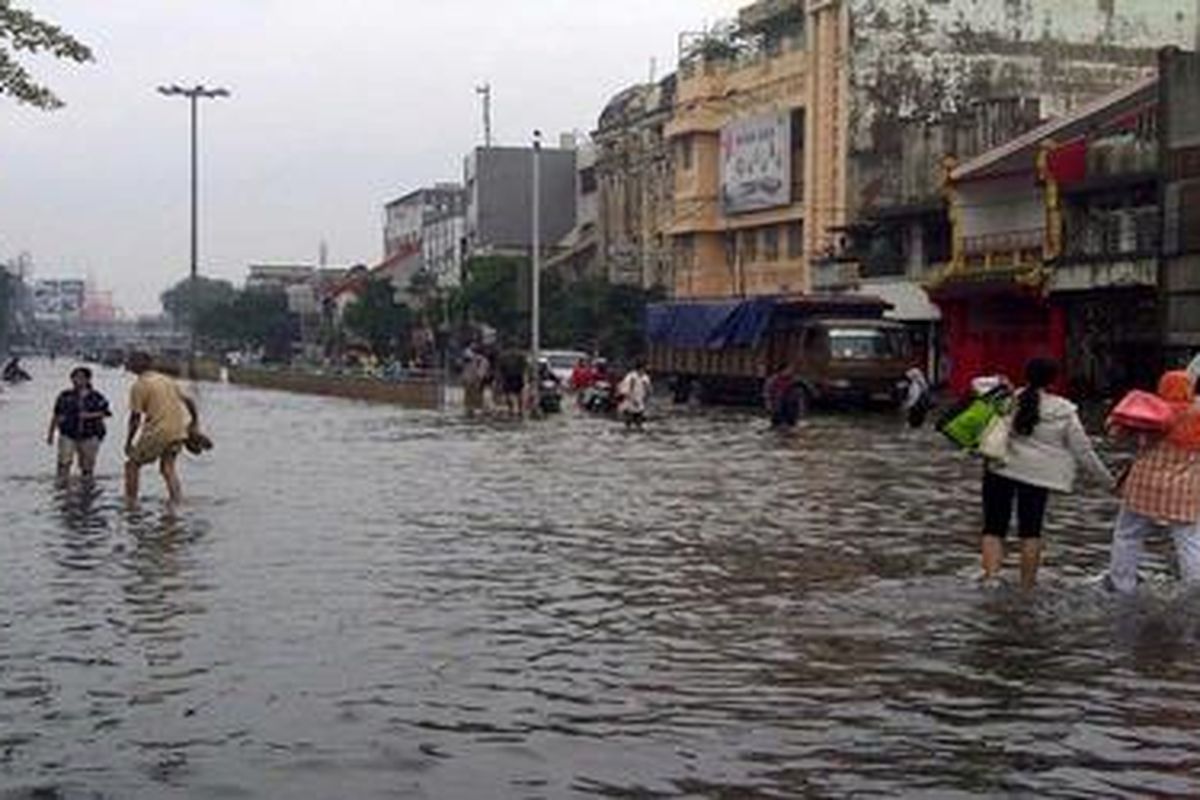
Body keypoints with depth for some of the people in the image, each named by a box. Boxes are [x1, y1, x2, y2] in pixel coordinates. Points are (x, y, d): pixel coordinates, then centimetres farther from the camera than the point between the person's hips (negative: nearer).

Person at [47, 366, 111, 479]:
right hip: (68, 435, -1)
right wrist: (51, 434, 10)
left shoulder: (96, 397, 3)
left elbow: (105, 413, 2)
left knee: (87, 465, 7)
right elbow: (56, 415, 9)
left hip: (89, 437, 1)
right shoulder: (65, 396, 4)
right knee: (64, 462, -13)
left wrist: (91, 415, -14)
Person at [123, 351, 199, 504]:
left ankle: (130, 505, 9)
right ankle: (176, 503, 3)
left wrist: (128, 442, -1)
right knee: (168, 467, 16)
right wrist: (195, 423, 24)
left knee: (132, 464, 10)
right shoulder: (167, 380, 14)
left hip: (157, 432, -6)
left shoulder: (139, 386, -6)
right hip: (178, 432, 6)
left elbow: (135, 417, -8)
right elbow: (188, 401, 15)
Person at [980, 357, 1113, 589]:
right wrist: (1109, 480, 10)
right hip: (1038, 475, 0)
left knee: (994, 526, 8)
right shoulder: (1064, 412, -5)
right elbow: (1083, 451, 1)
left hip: (1000, 468, 0)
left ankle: (991, 574, -8)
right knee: (1031, 530, 14)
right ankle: (1027, 583, 18)